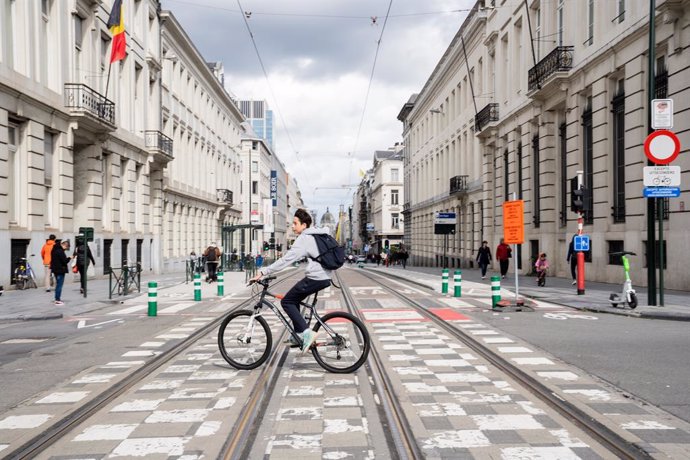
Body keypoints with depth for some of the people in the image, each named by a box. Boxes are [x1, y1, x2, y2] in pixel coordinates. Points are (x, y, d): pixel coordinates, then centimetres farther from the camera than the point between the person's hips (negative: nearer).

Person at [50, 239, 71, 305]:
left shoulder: (55, 250, 11)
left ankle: (57, 299, 23)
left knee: (58, 284, 17)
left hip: (55, 269, 10)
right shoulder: (60, 251, -20)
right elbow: (65, 261, -20)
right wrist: (69, 258, -4)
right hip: (60, 270, -10)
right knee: (59, 285, -5)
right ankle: (57, 300, -3)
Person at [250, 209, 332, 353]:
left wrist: (263, 272, -17)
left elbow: (285, 260, -18)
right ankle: (298, 334, 23)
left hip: (314, 278, -9)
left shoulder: (303, 239, -12)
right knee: (294, 299, 21)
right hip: (325, 277, 9)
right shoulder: (317, 234, 14)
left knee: (287, 302, 1)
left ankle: (306, 333, -9)